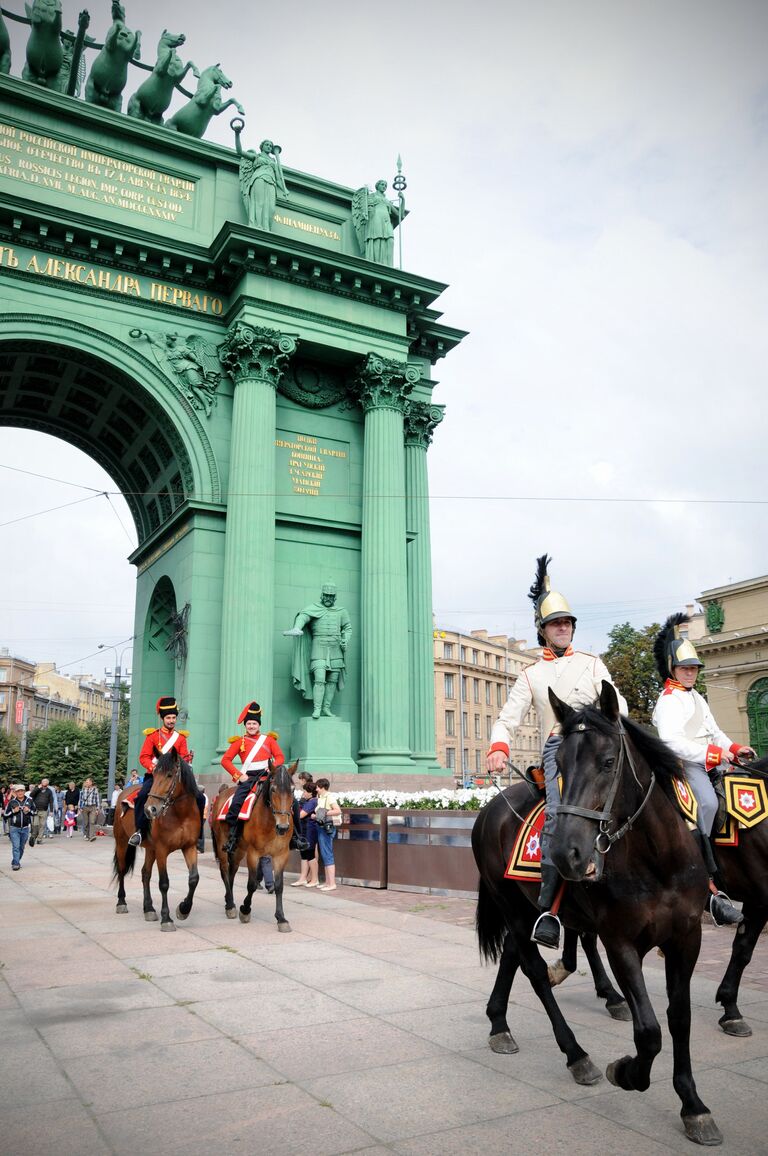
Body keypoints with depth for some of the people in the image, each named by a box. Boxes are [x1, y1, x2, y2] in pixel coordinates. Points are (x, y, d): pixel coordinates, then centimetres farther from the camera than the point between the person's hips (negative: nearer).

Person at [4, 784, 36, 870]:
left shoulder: (29, 801, 3)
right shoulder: (11, 802, -1)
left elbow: (35, 811, 12)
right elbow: (5, 814, 3)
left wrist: (29, 811, -8)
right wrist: (13, 811, -13)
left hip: (25, 828, 2)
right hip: (14, 828, -2)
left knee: (21, 847, 10)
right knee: (15, 846, -11)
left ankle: (16, 862, 25)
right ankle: (15, 864, -11)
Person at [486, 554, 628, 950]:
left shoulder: (592, 664, 20)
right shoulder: (532, 675, 20)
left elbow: (616, 703, 7)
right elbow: (508, 717, 10)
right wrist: (498, 748, -11)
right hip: (557, 746, -1)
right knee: (559, 812, -25)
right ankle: (548, 909, -25)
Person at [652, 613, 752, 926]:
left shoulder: (697, 698, 24)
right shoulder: (667, 701, -5)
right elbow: (671, 741, -18)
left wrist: (734, 749, 5)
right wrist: (713, 753, -20)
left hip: (712, 763, 10)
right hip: (686, 765, -9)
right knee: (707, 803, -33)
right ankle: (710, 888, -33)